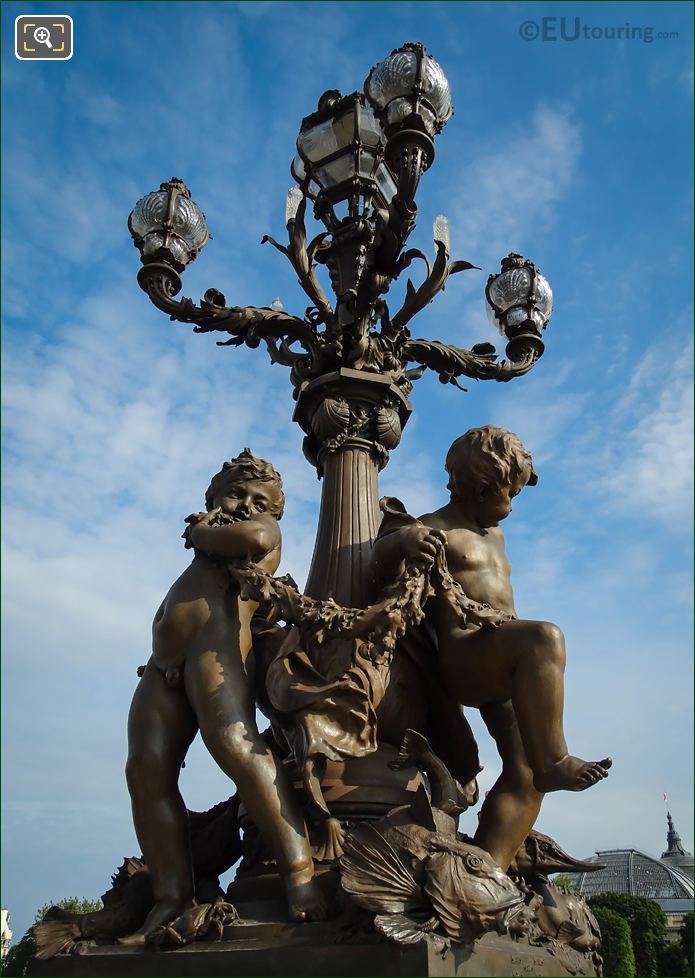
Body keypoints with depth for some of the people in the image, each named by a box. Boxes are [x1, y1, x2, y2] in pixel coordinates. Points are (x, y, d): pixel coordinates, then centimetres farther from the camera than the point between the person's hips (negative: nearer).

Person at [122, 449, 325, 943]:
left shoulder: (265, 527, 16)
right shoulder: (212, 533, 38)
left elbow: (253, 539, -7)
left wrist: (202, 533, 7)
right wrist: (203, 530, 15)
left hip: (217, 637, -7)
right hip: (164, 662, 8)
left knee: (234, 742, -28)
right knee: (146, 768, -10)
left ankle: (299, 869, -33)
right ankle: (173, 892, -10)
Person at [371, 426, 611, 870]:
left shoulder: (495, 537, 28)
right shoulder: (434, 529, -1)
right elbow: (382, 567, -16)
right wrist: (401, 540, -39)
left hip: (503, 672, 9)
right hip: (460, 656, -9)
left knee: (523, 773, -6)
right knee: (545, 636, -35)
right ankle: (553, 763, -25)